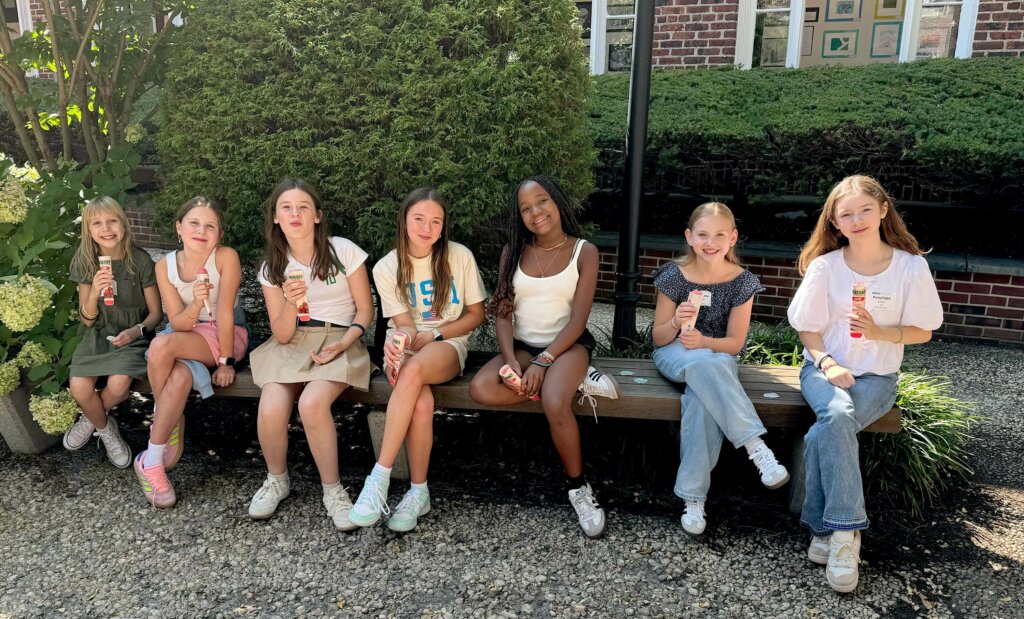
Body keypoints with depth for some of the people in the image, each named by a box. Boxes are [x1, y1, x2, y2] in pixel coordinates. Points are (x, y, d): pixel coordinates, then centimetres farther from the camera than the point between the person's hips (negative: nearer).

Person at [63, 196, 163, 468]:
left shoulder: (140, 261, -12)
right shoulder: (84, 263, -4)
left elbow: (156, 313, -3)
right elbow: (87, 320, -2)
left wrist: (137, 331, -24)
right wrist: (94, 292, -22)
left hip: (131, 335, -2)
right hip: (97, 335, 2)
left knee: (118, 384, -28)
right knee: (79, 387, -22)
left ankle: (91, 420, 8)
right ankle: (105, 428, 10)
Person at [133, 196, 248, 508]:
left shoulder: (226, 257, -17)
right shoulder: (165, 265, -6)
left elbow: (224, 312, -17)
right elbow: (178, 323, -10)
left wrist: (226, 361, -16)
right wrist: (196, 304, -30)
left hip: (226, 336, -3)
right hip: (184, 336, 3)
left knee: (162, 345, -31)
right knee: (180, 377, -33)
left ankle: (151, 458, -18)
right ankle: (173, 436, -1)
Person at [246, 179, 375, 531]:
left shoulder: (344, 252, -4)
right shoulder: (272, 267, 4)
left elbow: (365, 309, 2)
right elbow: (281, 334, -1)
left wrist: (344, 343, -15)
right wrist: (291, 303, -21)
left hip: (338, 341, -2)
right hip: (292, 344, 3)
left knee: (312, 403, -32)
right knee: (271, 407, -26)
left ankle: (332, 490, -10)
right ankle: (276, 480, 6)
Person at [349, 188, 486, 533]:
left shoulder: (459, 257, -3)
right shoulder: (386, 268, -2)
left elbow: (476, 314, 3)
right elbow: (404, 324, -6)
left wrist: (431, 335, -11)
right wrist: (401, 339, -31)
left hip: (449, 345, -1)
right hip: (405, 347, 1)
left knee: (414, 369, -38)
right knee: (422, 403, -35)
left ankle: (380, 477, -33)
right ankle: (419, 492, -18)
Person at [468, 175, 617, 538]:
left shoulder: (584, 252, -4)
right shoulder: (513, 253, 5)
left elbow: (578, 320, -9)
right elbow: (502, 313, 1)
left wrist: (542, 362, -19)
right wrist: (510, 360, -15)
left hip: (567, 344, -3)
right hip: (522, 346, 4)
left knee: (554, 404, -35)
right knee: (481, 389, -28)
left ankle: (578, 487, -10)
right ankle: (574, 383, -13)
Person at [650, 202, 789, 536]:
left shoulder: (742, 282, -5)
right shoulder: (674, 276, -7)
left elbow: (735, 343, -4)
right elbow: (658, 338, -2)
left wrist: (704, 342, -24)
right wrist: (676, 322, -25)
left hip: (719, 355, 1)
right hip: (674, 355, 0)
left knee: (701, 400, -35)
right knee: (705, 365, -39)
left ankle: (693, 496, -29)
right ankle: (756, 446, -36)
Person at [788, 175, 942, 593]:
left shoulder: (911, 266, -4)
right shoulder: (824, 266, -4)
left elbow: (922, 331, 1)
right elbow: (808, 329, 1)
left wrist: (879, 332, -18)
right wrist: (827, 363, -17)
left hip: (877, 377, 0)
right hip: (824, 369, 1)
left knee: (822, 436, -31)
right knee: (837, 415, -35)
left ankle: (823, 528, -17)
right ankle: (846, 529, -26)